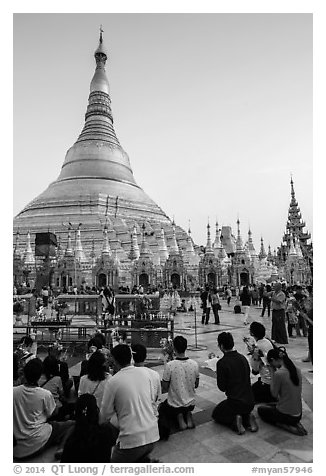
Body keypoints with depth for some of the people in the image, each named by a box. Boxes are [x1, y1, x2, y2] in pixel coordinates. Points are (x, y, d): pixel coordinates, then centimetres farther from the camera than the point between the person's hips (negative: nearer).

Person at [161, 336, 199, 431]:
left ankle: (178, 417, 2)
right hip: (191, 404, 4)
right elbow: (196, 385, 2)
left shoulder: (169, 365, -25)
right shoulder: (195, 364, -12)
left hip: (174, 405, -4)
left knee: (162, 408, 29)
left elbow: (164, 389, -14)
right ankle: (188, 415, 6)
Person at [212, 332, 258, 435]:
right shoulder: (242, 357, 0)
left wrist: (218, 375, 5)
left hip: (235, 401, -6)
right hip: (250, 401, 6)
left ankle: (234, 422, -3)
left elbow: (222, 387, -12)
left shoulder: (222, 363, -19)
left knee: (216, 414, 22)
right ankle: (248, 418, 9)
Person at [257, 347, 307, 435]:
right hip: (298, 414, 7)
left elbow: (274, 394, -12)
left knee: (261, 409, 22)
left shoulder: (279, 374, -26)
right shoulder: (297, 370, -3)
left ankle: (287, 427, 2)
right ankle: (295, 424, 11)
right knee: (269, 405, 31)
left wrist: (272, 374, -12)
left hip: (286, 415, -7)